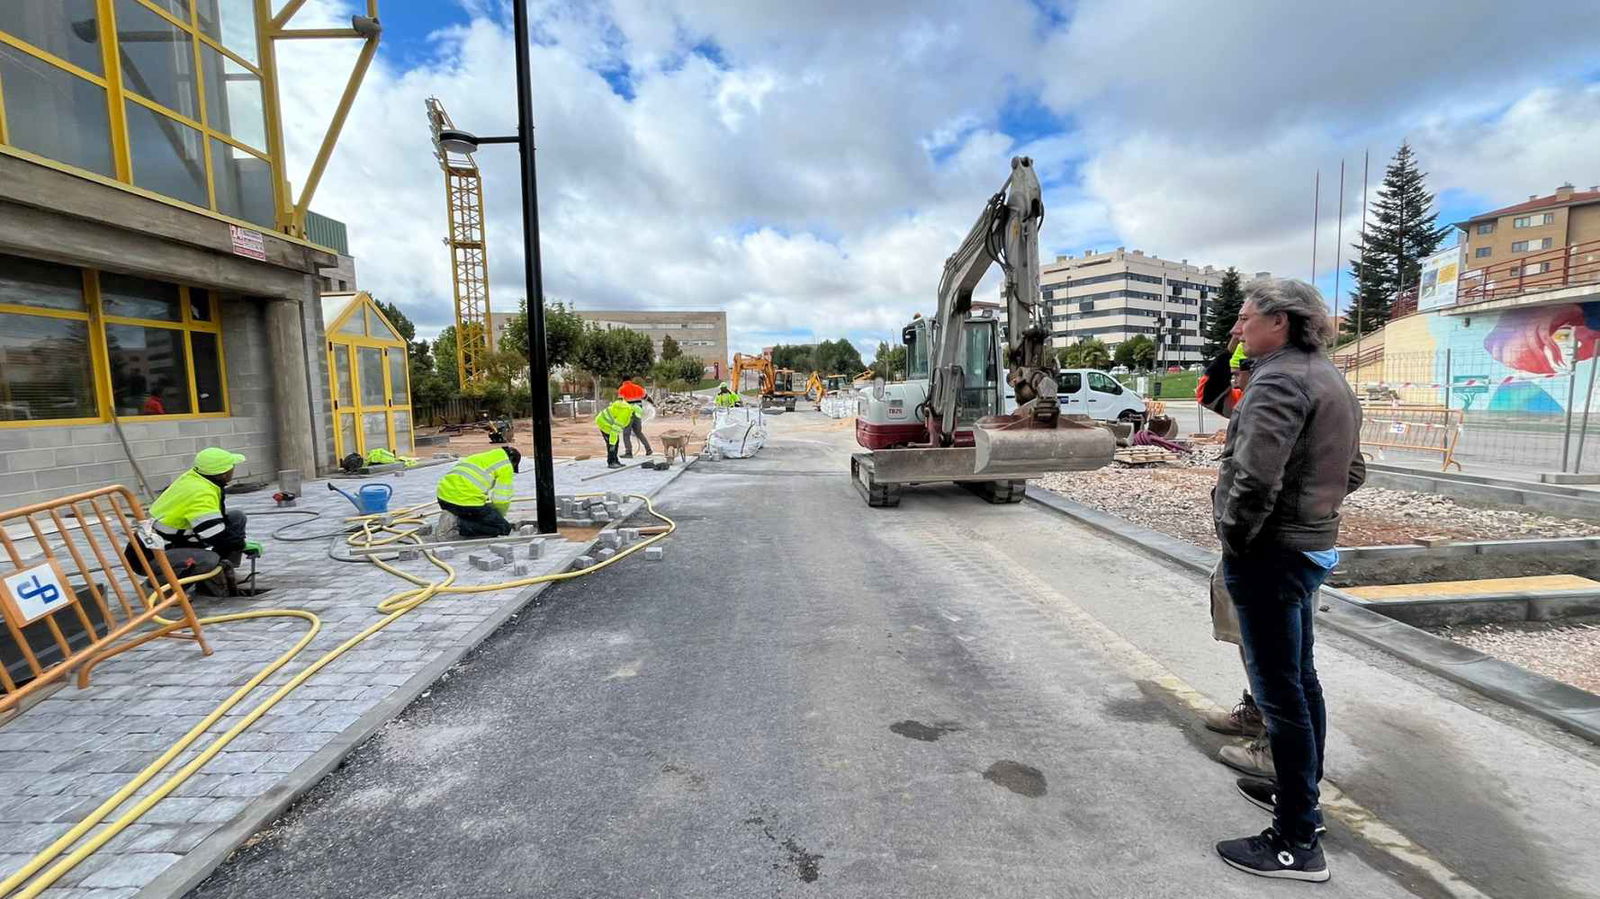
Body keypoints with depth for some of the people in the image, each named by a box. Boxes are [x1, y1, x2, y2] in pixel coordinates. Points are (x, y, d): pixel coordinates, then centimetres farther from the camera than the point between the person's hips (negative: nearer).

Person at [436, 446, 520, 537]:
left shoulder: (483, 457, 30)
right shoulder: (506, 465, 4)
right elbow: (502, 498, -1)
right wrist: (497, 518, 18)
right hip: (466, 501, -9)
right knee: (504, 528, -2)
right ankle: (461, 526, -16)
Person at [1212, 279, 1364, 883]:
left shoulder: (1279, 380, -18)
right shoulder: (1330, 379, 14)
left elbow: (1255, 477, -28)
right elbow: (1352, 471, 21)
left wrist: (1234, 536, -14)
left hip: (1268, 554, -10)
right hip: (1312, 545, 10)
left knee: (1280, 693, -1)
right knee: (1300, 679, 20)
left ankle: (1298, 842, 11)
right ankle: (1300, 792, 37)